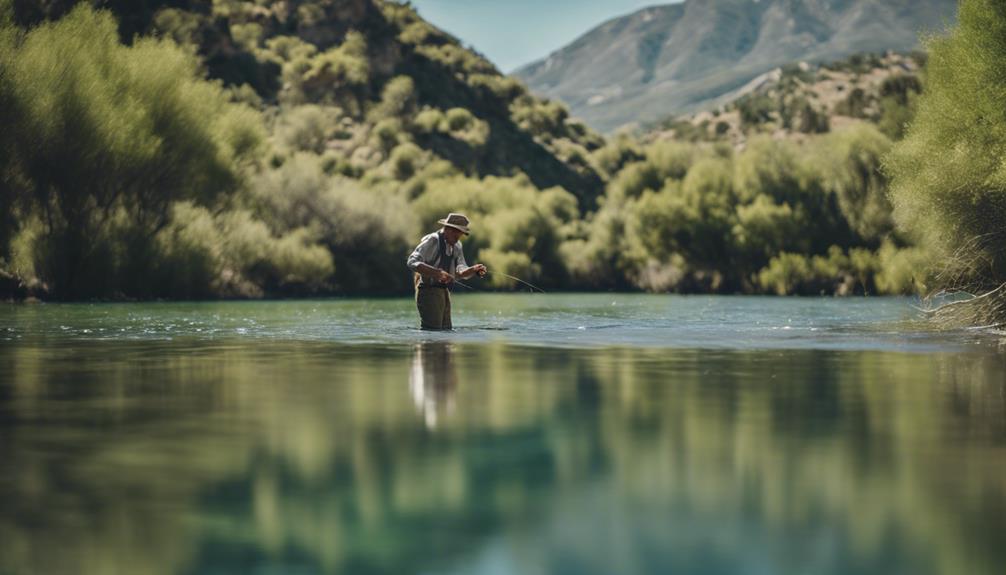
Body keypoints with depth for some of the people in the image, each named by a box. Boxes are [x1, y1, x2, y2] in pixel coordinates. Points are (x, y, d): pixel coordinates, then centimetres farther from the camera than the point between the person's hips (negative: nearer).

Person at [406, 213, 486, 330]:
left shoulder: (456, 246, 13)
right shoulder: (432, 241, -13)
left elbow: (461, 272, 7)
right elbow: (412, 262, -24)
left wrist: (474, 270, -16)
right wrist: (437, 272, -35)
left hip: (444, 292, 9)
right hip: (429, 292, -9)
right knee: (433, 331, -15)